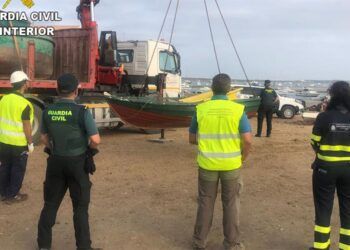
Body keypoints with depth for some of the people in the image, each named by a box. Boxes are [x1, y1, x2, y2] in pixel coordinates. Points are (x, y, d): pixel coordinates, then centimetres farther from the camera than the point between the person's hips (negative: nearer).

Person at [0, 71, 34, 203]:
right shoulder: (24, 104, -19)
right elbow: (26, 127, -17)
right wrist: (30, 143, -8)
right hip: (19, 143, -6)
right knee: (17, 170, 8)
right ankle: (12, 195, 17)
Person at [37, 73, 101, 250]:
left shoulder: (48, 111, -1)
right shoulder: (81, 111, -16)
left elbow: (44, 138, 9)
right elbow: (95, 140, -18)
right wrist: (87, 147, 2)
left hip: (55, 162, 4)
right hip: (77, 163, -4)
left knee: (50, 204, 17)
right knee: (80, 207, 8)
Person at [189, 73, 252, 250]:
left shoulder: (201, 109, -6)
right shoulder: (238, 109, -9)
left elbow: (192, 139, 2)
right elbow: (247, 141, -11)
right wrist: (242, 158, 6)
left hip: (207, 165, 1)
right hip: (231, 165, -1)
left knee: (205, 203, 15)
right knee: (231, 204, 14)